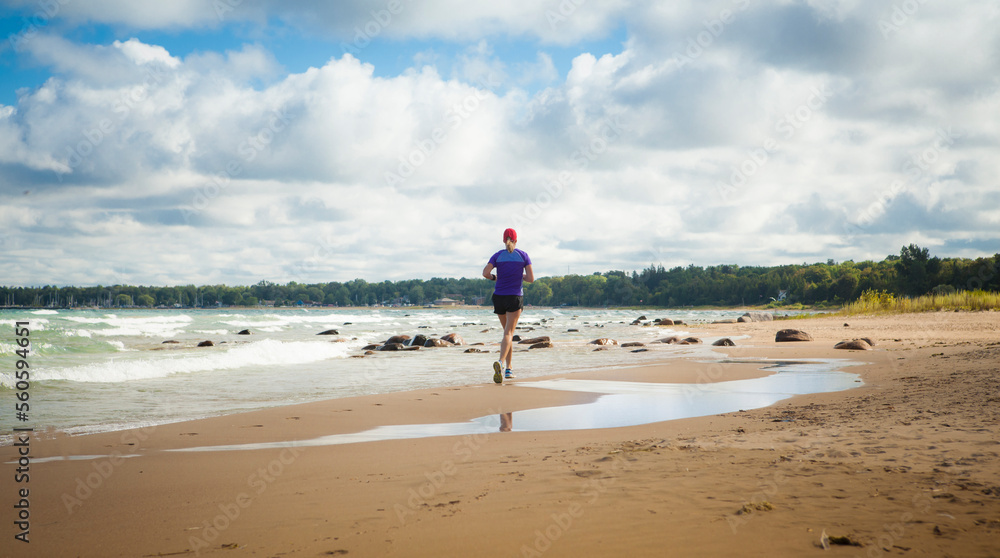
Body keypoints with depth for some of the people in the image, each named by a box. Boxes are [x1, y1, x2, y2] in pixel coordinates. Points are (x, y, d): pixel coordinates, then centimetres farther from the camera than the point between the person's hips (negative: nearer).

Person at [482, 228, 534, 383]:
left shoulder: (497, 256, 3)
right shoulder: (523, 255, 1)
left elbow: (485, 273, -12)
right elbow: (531, 279, -5)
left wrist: (494, 277, 9)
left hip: (499, 297, 3)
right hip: (515, 297, -3)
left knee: (508, 332, 19)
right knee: (508, 334, -9)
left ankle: (508, 368, 18)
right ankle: (500, 362, -35)